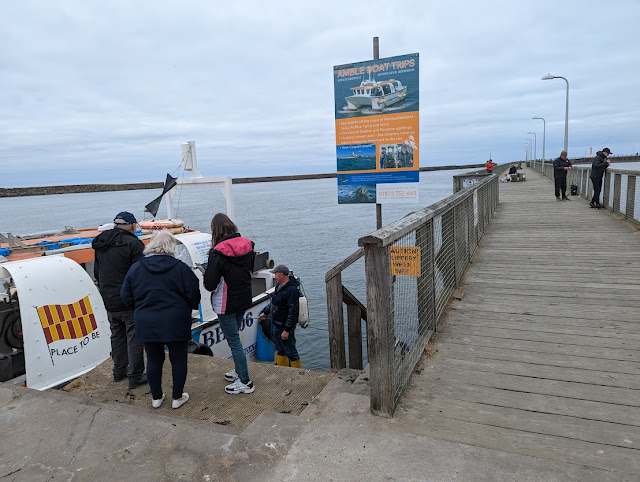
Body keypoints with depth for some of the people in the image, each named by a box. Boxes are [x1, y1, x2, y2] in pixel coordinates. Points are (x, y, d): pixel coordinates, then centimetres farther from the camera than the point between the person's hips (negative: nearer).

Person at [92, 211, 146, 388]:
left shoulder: (101, 244, 9)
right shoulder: (133, 243, -16)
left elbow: (96, 273, 18)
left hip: (109, 301, 7)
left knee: (117, 336, 20)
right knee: (134, 337, 2)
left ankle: (119, 370, 31)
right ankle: (135, 376, 8)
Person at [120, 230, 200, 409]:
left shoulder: (136, 268, 0)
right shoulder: (180, 268, -10)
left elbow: (126, 296, 5)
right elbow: (193, 295, -10)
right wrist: (190, 307, 11)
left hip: (146, 325, 3)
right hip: (176, 323, -3)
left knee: (154, 360, 17)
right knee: (178, 359, 11)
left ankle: (156, 397, 29)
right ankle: (177, 397, 21)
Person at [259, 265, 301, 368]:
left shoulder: (292, 290, -22)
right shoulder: (280, 286, 9)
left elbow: (293, 312, -25)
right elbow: (274, 302, 26)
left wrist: (286, 330, -25)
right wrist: (265, 312, 34)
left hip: (285, 327, -10)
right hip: (276, 325, 10)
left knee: (290, 352, -1)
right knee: (280, 350, 19)